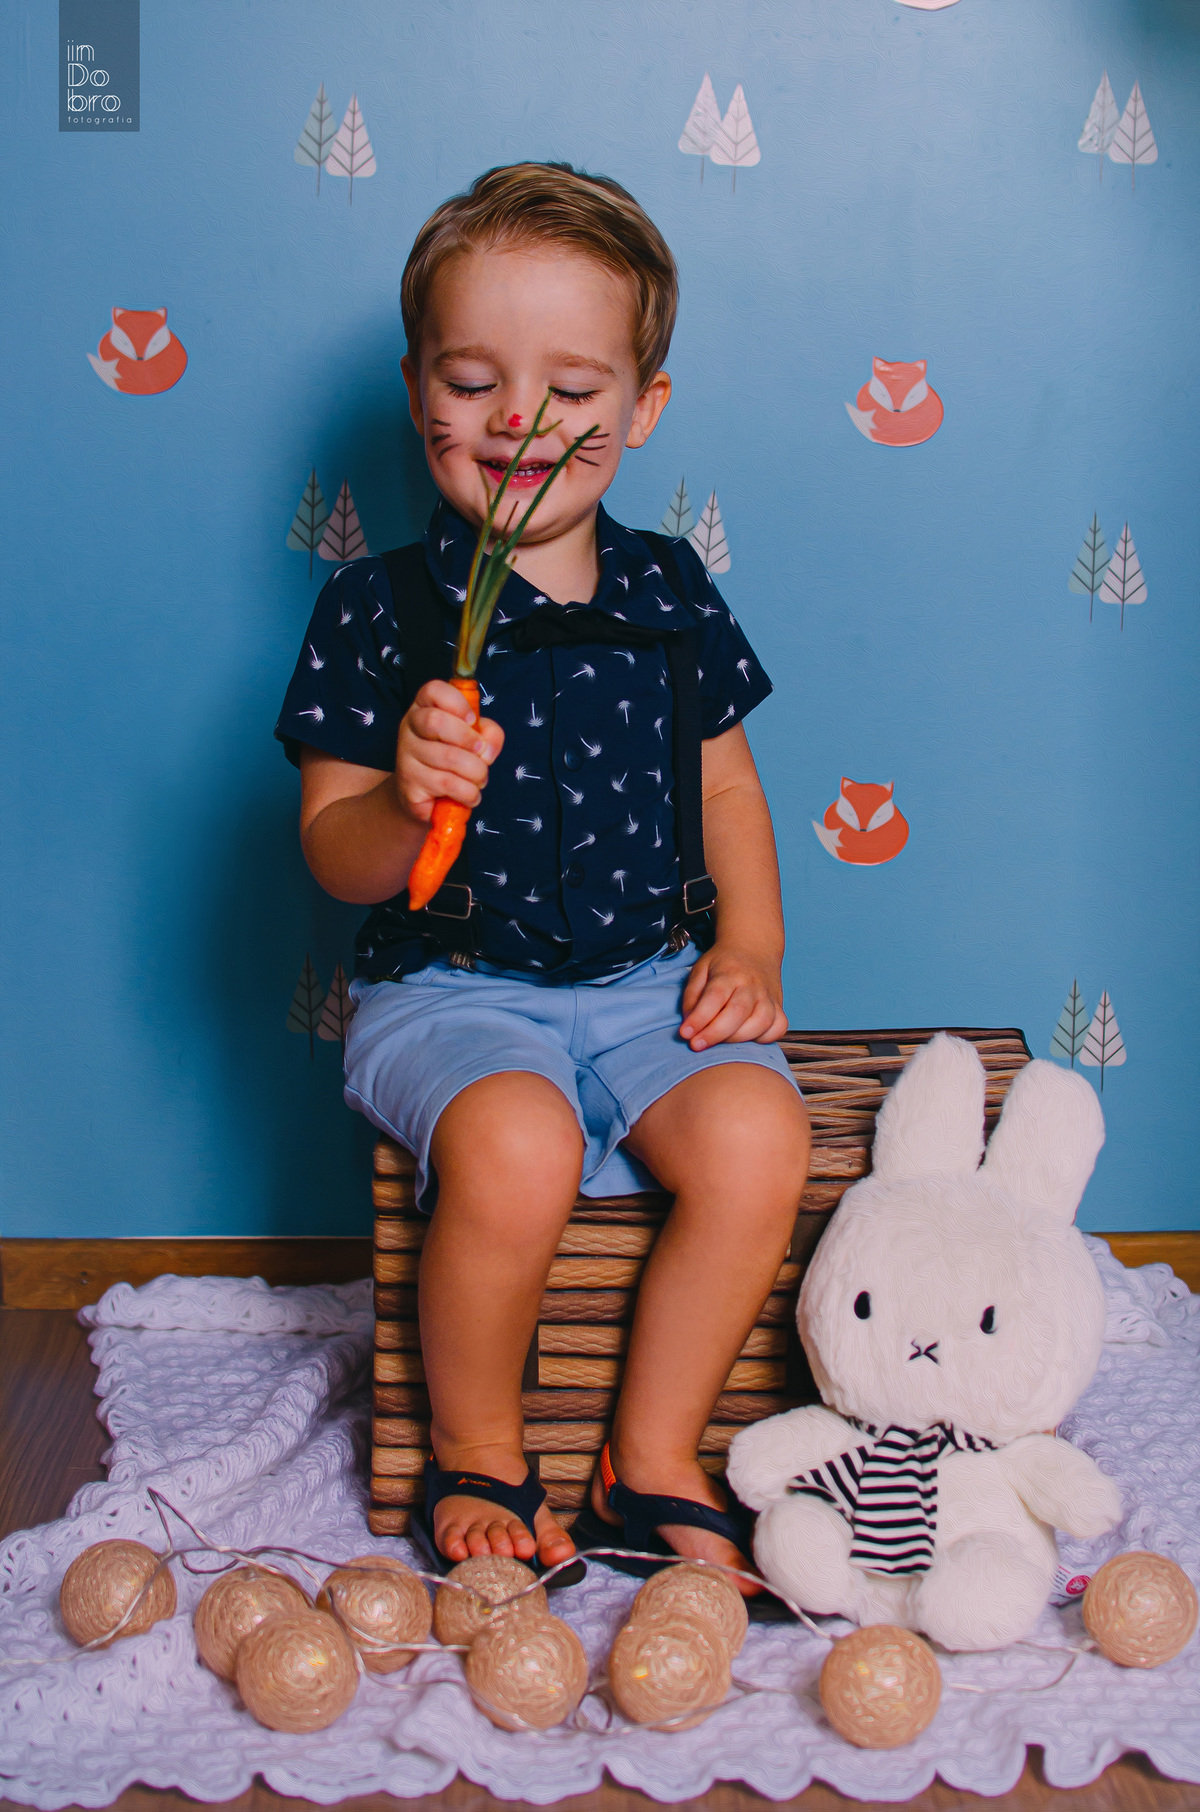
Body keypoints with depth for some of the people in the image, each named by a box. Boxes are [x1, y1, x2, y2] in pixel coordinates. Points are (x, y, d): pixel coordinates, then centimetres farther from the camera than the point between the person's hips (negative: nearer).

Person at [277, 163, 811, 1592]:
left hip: (648, 977, 3)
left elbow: (727, 786, 17)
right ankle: (476, 1461, -3)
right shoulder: (376, 612, -4)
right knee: (514, 1146, -33)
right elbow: (336, 861, -4)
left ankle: (653, 1465, -1)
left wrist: (751, 945, 2)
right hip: (448, 987, -3)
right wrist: (409, 799, -26)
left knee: (757, 1137, -24)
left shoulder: (670, 598, 6)